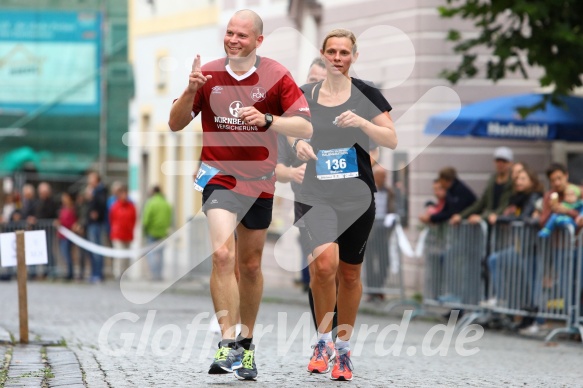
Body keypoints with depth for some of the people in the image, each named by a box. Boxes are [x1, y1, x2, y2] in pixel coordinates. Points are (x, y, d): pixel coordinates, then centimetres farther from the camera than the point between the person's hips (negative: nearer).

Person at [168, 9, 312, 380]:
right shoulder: (208, 74, 0)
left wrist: (267, 120, -25)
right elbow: (176, 124, 3)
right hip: (219, 177, -1)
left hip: (260, 182, 1)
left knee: (251, 265, 11)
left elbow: (305, 127, -8)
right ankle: (228, 343, -21)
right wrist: (190, 92, -15)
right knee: (222, 254, -21)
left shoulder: (276, 76, -4)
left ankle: (246, 343, 27)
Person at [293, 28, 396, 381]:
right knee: (325, 263, -22)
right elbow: (295, 131, 17)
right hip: (318, 195, 0)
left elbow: (392, 140, -5)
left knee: (350, 273, 9)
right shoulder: (306, 95, 4)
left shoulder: (366, 94, -1)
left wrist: (362, 122, -21)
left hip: (358, 196, 0)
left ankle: (344, 347, 25)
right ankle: (324, 339, -4)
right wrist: (298, 144, -6)